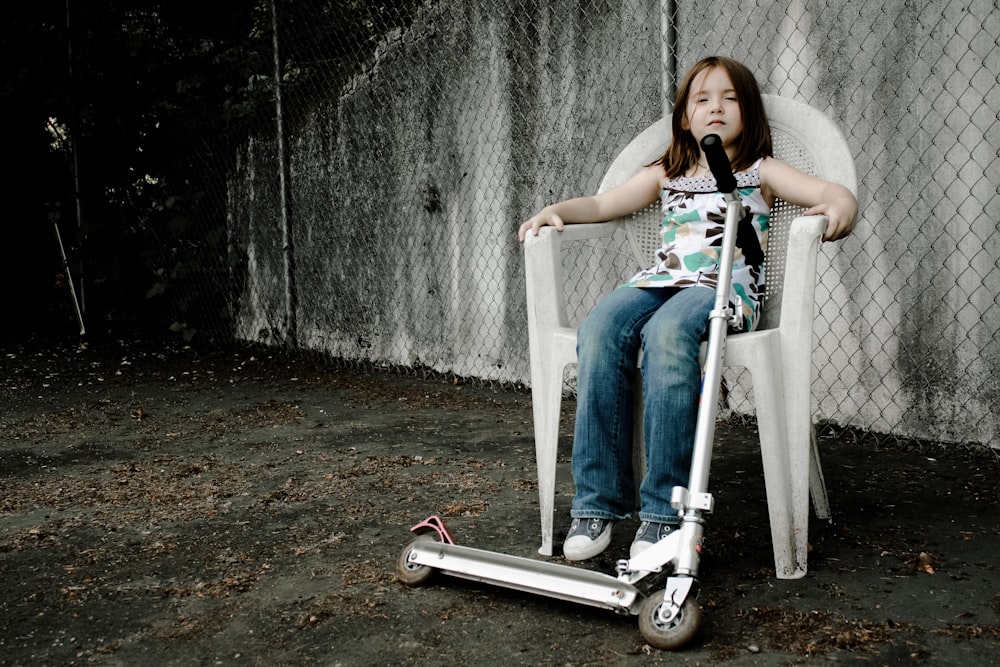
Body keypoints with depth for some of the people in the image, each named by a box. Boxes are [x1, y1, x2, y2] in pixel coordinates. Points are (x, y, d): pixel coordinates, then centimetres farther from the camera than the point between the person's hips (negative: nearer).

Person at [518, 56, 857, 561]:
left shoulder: (760, 172, 16)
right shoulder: (666, 175, 26)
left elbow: (834, 192, 5)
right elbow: (601, 204, 25)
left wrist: (839, 207, -19)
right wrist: (556, 210, 6)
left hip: (725, 288, -3)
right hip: (660, 282, 4)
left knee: (667, 333, -38)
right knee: (599, 332, -30)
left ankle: (664, 509, -34)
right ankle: (598, 500, -26)